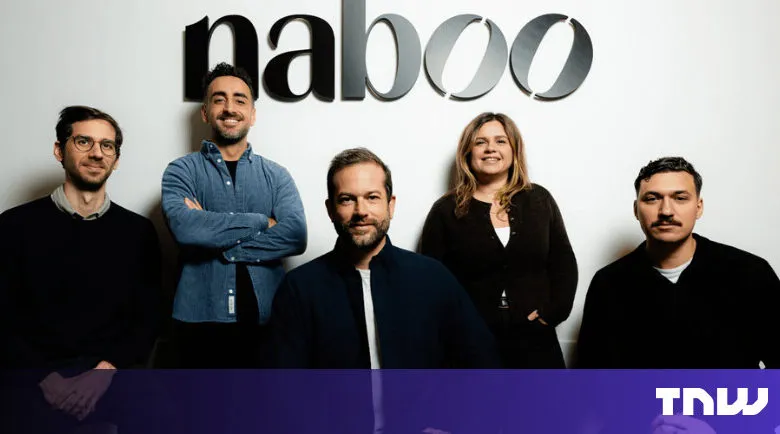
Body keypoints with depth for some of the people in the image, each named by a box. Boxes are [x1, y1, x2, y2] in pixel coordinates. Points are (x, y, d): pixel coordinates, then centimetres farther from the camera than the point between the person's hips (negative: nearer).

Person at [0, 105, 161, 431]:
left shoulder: (139, 231, 7)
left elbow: (147, 319, 4)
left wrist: (106, 370, -10)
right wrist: (46, 380, -12)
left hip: (114, 383, 1)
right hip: (36, 388, 0)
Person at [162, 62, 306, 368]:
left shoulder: (277, 176, 6)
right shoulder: (181, 171, 3)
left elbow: (295, 236, -10)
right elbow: (184, 228, -16)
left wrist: (217, 244, -13)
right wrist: (262, 222, -11)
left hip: (265, 322, 1)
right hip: (200, 321, -1)